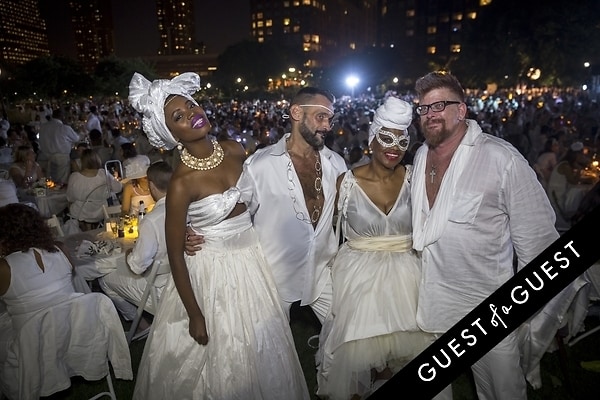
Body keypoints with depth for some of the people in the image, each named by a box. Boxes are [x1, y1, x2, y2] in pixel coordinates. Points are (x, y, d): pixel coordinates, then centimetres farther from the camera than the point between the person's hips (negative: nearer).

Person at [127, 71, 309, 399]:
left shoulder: (235, 151, -7)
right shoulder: (182, 183, -22)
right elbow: (174, 254, -14)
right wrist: (195, 315, -10)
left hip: (253, 262, 6)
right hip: (212, 272, -5)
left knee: (262, 351, 24)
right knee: (224, 359, 15)